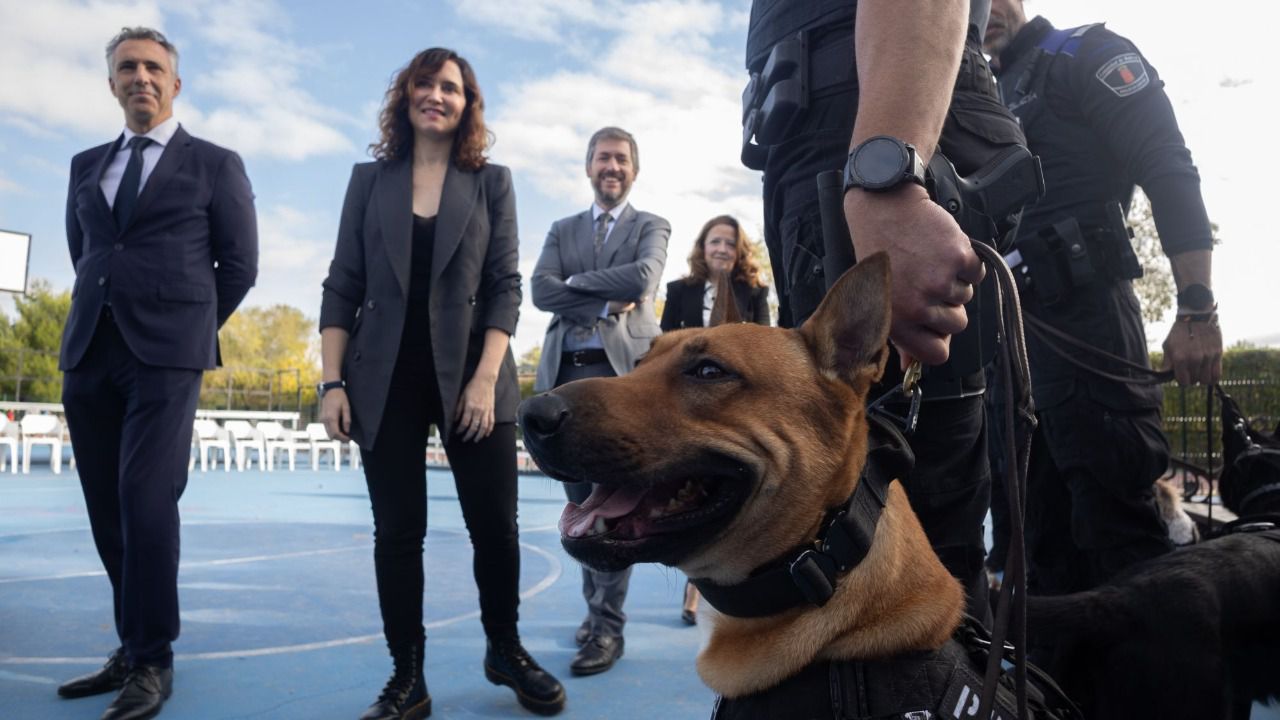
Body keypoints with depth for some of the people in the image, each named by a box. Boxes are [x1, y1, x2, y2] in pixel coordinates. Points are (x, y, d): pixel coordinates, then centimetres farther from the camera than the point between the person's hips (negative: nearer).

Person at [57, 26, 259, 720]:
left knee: (145, 501, -13)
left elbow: (239, 264, 5)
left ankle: (152, 661, -2)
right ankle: (133, 649, 18)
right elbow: (82, 255, 25)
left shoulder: (215, 164, 6)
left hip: (165, 354, -5)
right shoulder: (86, 166, 18)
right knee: (108, 509, 6)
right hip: (88, 352, 5)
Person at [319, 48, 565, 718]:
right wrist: (333, 383, -2)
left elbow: (505, 287, -1)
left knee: (496, 524, 2)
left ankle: (505, 651, 25)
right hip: (386, 380, 1)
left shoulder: (491, 182, 6)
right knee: (397, 533, 4)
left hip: (470, 375, -1)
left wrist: (486, 377, -12)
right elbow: (342, 287, 7)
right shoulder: (371, 180, 10)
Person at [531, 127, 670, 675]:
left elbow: (644, 277, -11)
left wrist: (576, 282, -2)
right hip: (568, 373, 4)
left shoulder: (651, 227, 10)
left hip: (624, 370, -4)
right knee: (582, 502, 9)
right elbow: (541, 290, 1)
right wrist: (608, 302, -10)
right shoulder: (563, 230, 18)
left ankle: (608, 626, 0)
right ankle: (594, 605, 22)